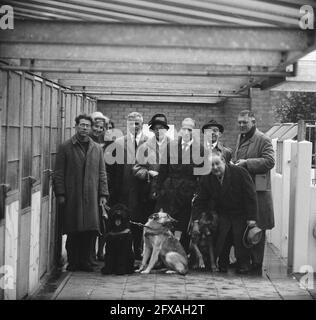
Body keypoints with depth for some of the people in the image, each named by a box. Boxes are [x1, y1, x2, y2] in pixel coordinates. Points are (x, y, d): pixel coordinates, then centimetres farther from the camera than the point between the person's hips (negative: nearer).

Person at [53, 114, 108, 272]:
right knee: (73, 232, -1)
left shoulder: (97, 148, 13)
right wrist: (60, 194, -5)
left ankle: (84, 261, 8)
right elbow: (59, 173, 1)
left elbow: (102, 173, 13)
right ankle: (73, 262, 9)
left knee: (90, 230, -2)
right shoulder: (65, 147, 4)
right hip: (72, 197, -2)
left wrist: (103, 194, 6)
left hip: (91, 196, 2)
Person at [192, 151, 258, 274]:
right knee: (222, 240, -7)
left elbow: (250, 196, -13)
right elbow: (199, 201, -2)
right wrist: (195, 221, -11)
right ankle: (222, 265, 7)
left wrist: (252, 218, -16)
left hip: (241, 214, -3)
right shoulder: (206, 179, -6)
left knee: (241, 240, -5)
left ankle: (243, 266, 10)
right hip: (222, 214, 3)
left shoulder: (240, 172, -16)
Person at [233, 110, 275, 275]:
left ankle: (256, 265, 5)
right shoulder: (240, 138, 17)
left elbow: (269, 161, -16)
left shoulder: (263, 140, -7)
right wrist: (234, 165, 9)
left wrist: (247, 163, -19)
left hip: (257, 189, -7)